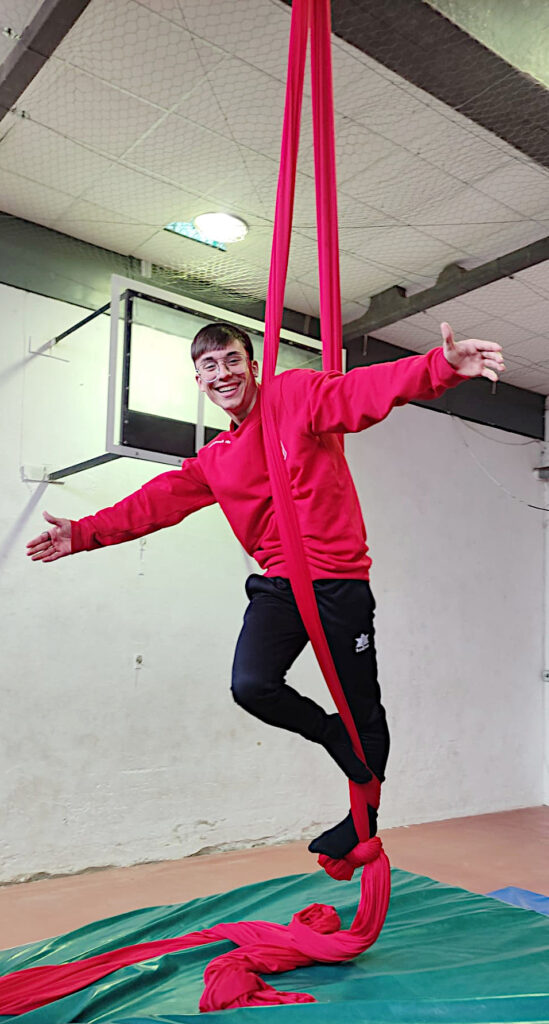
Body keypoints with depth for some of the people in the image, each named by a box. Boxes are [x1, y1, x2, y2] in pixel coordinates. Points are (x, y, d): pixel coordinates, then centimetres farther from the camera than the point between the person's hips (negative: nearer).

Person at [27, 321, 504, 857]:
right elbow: (158, 500, 16)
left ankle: (364, 817, 33)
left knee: (362, 712, 6)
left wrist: (442, 365, -36)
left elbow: (367, 391, -19)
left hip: (339, 582, -4)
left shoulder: (295, 394, -4)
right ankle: (335, 735, 12)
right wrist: (84, 532, 12)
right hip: (278, 585, 5)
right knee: (251, 685, -19)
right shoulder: (215, 460, 14)